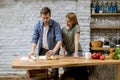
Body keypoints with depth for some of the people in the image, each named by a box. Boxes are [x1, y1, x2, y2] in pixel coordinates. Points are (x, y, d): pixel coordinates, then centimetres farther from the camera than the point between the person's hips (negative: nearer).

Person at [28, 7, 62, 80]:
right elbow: (34, 39, -4)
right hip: (42, 50, 3)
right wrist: (32, 51, -19)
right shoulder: (38, 25, -5)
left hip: (53, 51, -3)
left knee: (54, 73, -4)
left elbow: (59, 40, -25)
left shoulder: (56, 25, -17)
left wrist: (54, 51, -41)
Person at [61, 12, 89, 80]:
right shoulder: (63, 29, 3)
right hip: (68, 52, 5)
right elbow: (63, 42, 7)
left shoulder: (76, 27, -12)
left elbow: (76, 41, -19)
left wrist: (76, 53, -26)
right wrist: (63, 52, -8)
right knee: (66, 69, -2)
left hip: (76, 51, -5)